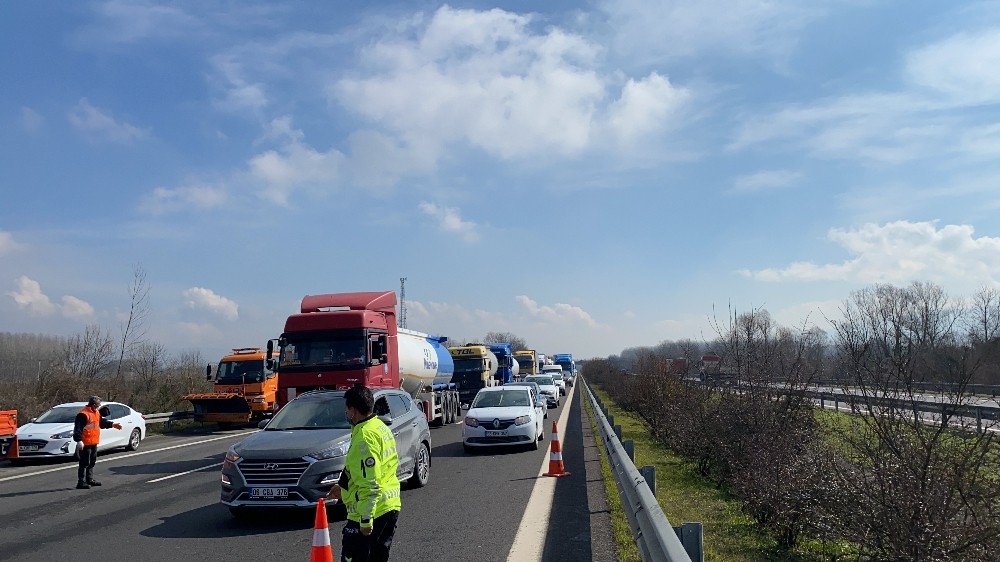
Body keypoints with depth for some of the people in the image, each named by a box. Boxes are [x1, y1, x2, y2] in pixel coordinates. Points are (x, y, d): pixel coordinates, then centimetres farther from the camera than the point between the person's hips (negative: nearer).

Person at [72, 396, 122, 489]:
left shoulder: (96, 412, 12)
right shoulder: (83, 414, -18)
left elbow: (101, 422, 30)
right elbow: (77, 429, -23)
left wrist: (112, 424, 26)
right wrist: (79, 441, -28)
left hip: (94, 443, 9)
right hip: (85, 444, -9)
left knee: (92, 462, 17)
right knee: (84, 463, -7)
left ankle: (90, 479, 28)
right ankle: (81, 482, -3)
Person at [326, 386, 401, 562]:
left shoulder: (365, 436, -19)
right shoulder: (381, 427, 12)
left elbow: (369, 484, -23)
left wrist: (366, 519, -21)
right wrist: (343, 488, 23)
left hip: (368, 512, -10)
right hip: (390, 507, 10)